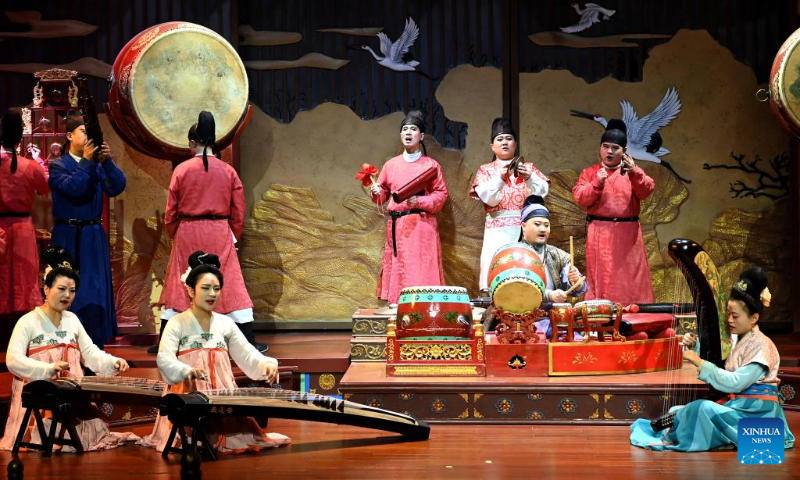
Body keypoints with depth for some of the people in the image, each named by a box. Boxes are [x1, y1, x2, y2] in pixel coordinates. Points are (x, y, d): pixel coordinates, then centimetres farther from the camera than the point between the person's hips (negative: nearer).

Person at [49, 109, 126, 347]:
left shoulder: (98, 165, 6)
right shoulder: (58, 165, -1)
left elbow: (117, 187, -6)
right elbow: (72, 187, -19)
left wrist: (107, 161, -16)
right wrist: (86, 161, -18)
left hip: (93, 236, 3)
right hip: (68, 236, -2)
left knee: (96, 289, 0)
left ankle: (95, 344, 5)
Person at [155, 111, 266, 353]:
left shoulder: (182, 170, -4)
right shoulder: (228, 171, 0)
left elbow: (171, 210, 1)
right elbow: (238, 211, 4)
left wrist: (173, 234, 15)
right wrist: (234, 237, 16)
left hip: (187, 233, 0)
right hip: (220, 234, 0)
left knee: (177, 286, 10)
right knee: (232, 286, 3)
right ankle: (249, 341, 1)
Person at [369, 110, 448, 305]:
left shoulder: (431, 165, 4)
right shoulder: (391, 165, 13)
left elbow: (441, 194, 0)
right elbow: (383, 195, 17)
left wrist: (419, 201, -14)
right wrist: (377, 192, -5)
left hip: (422, 225, -3)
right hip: (396, 225, 3)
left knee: (421, 271, -8)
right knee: (397, 270, 1)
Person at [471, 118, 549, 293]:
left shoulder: (528, 167, 16)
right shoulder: (486, 170, 13)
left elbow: (541, 192, 2)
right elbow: (488, 198, -3)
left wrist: (529, 178, -16)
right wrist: (500, 178, -18)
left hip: (525, 229, 1)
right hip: (498, 231, -1)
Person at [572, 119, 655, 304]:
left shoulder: (633, 171, 9)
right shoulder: (590, 173, 9)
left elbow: (646, 190, -9)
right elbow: (580, 198, -4)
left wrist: (634, 173, -27)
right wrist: (597, 183, -19)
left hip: (627, 234, 1)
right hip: (600, 234, -1)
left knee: (629, 277, 3)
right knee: (601, 277, -1)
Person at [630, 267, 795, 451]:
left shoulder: (761, 345, -14)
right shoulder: (737, 341, 12)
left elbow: (736, 383, -22)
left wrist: (701, 364, -22)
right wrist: (695, 346, -5)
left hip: (756, 414, -10)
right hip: (737, 404, 10)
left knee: (704, 408, -27)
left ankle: (671, 438, -12)